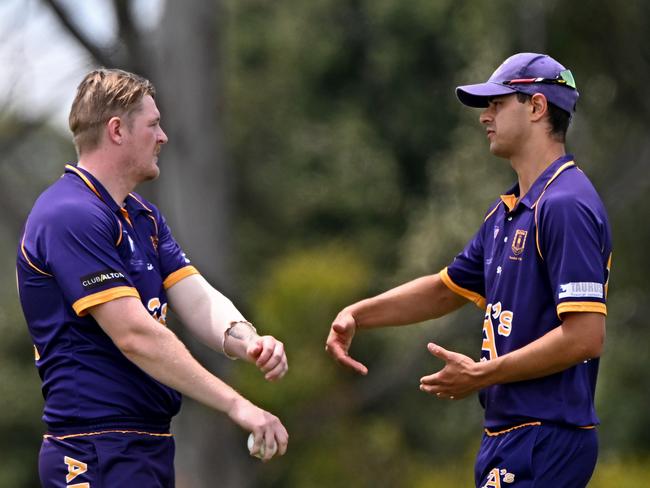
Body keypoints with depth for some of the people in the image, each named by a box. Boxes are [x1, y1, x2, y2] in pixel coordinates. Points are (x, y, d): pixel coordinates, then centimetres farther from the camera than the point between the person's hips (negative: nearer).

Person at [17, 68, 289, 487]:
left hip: (150, 446, 10)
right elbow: (135, 335, -22)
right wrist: (236, 405, -22)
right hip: (96, 454, -10)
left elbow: (197, 300, 6)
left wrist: (244, 340, -17)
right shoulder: (72, 217, -16)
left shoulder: (143, 215, 18)